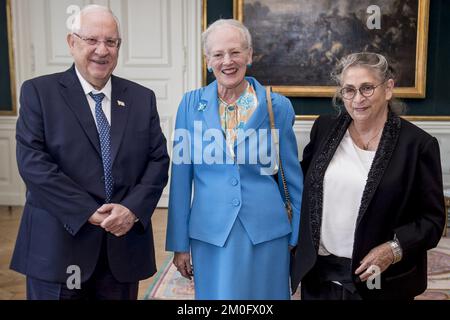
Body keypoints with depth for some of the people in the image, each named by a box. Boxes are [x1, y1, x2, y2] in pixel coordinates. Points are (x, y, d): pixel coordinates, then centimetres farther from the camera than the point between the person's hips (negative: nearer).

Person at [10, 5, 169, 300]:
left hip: (124, 244, 3)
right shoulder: (39, 92, -1)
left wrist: (133, 209, -12)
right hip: (58, 245, -2)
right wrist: (88, 212, -16)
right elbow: (32, 161, -10)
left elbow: (158, 160, 4)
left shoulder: (142, 98, 8)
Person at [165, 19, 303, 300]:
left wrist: (298, 239, 5)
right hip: (210, 234, 1)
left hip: (267, 233, 0)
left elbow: (292, 176, 3)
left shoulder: (278, 106, -3)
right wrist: (180, 244, 3)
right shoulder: (191, 104, -1)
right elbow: (181, 177, 2)